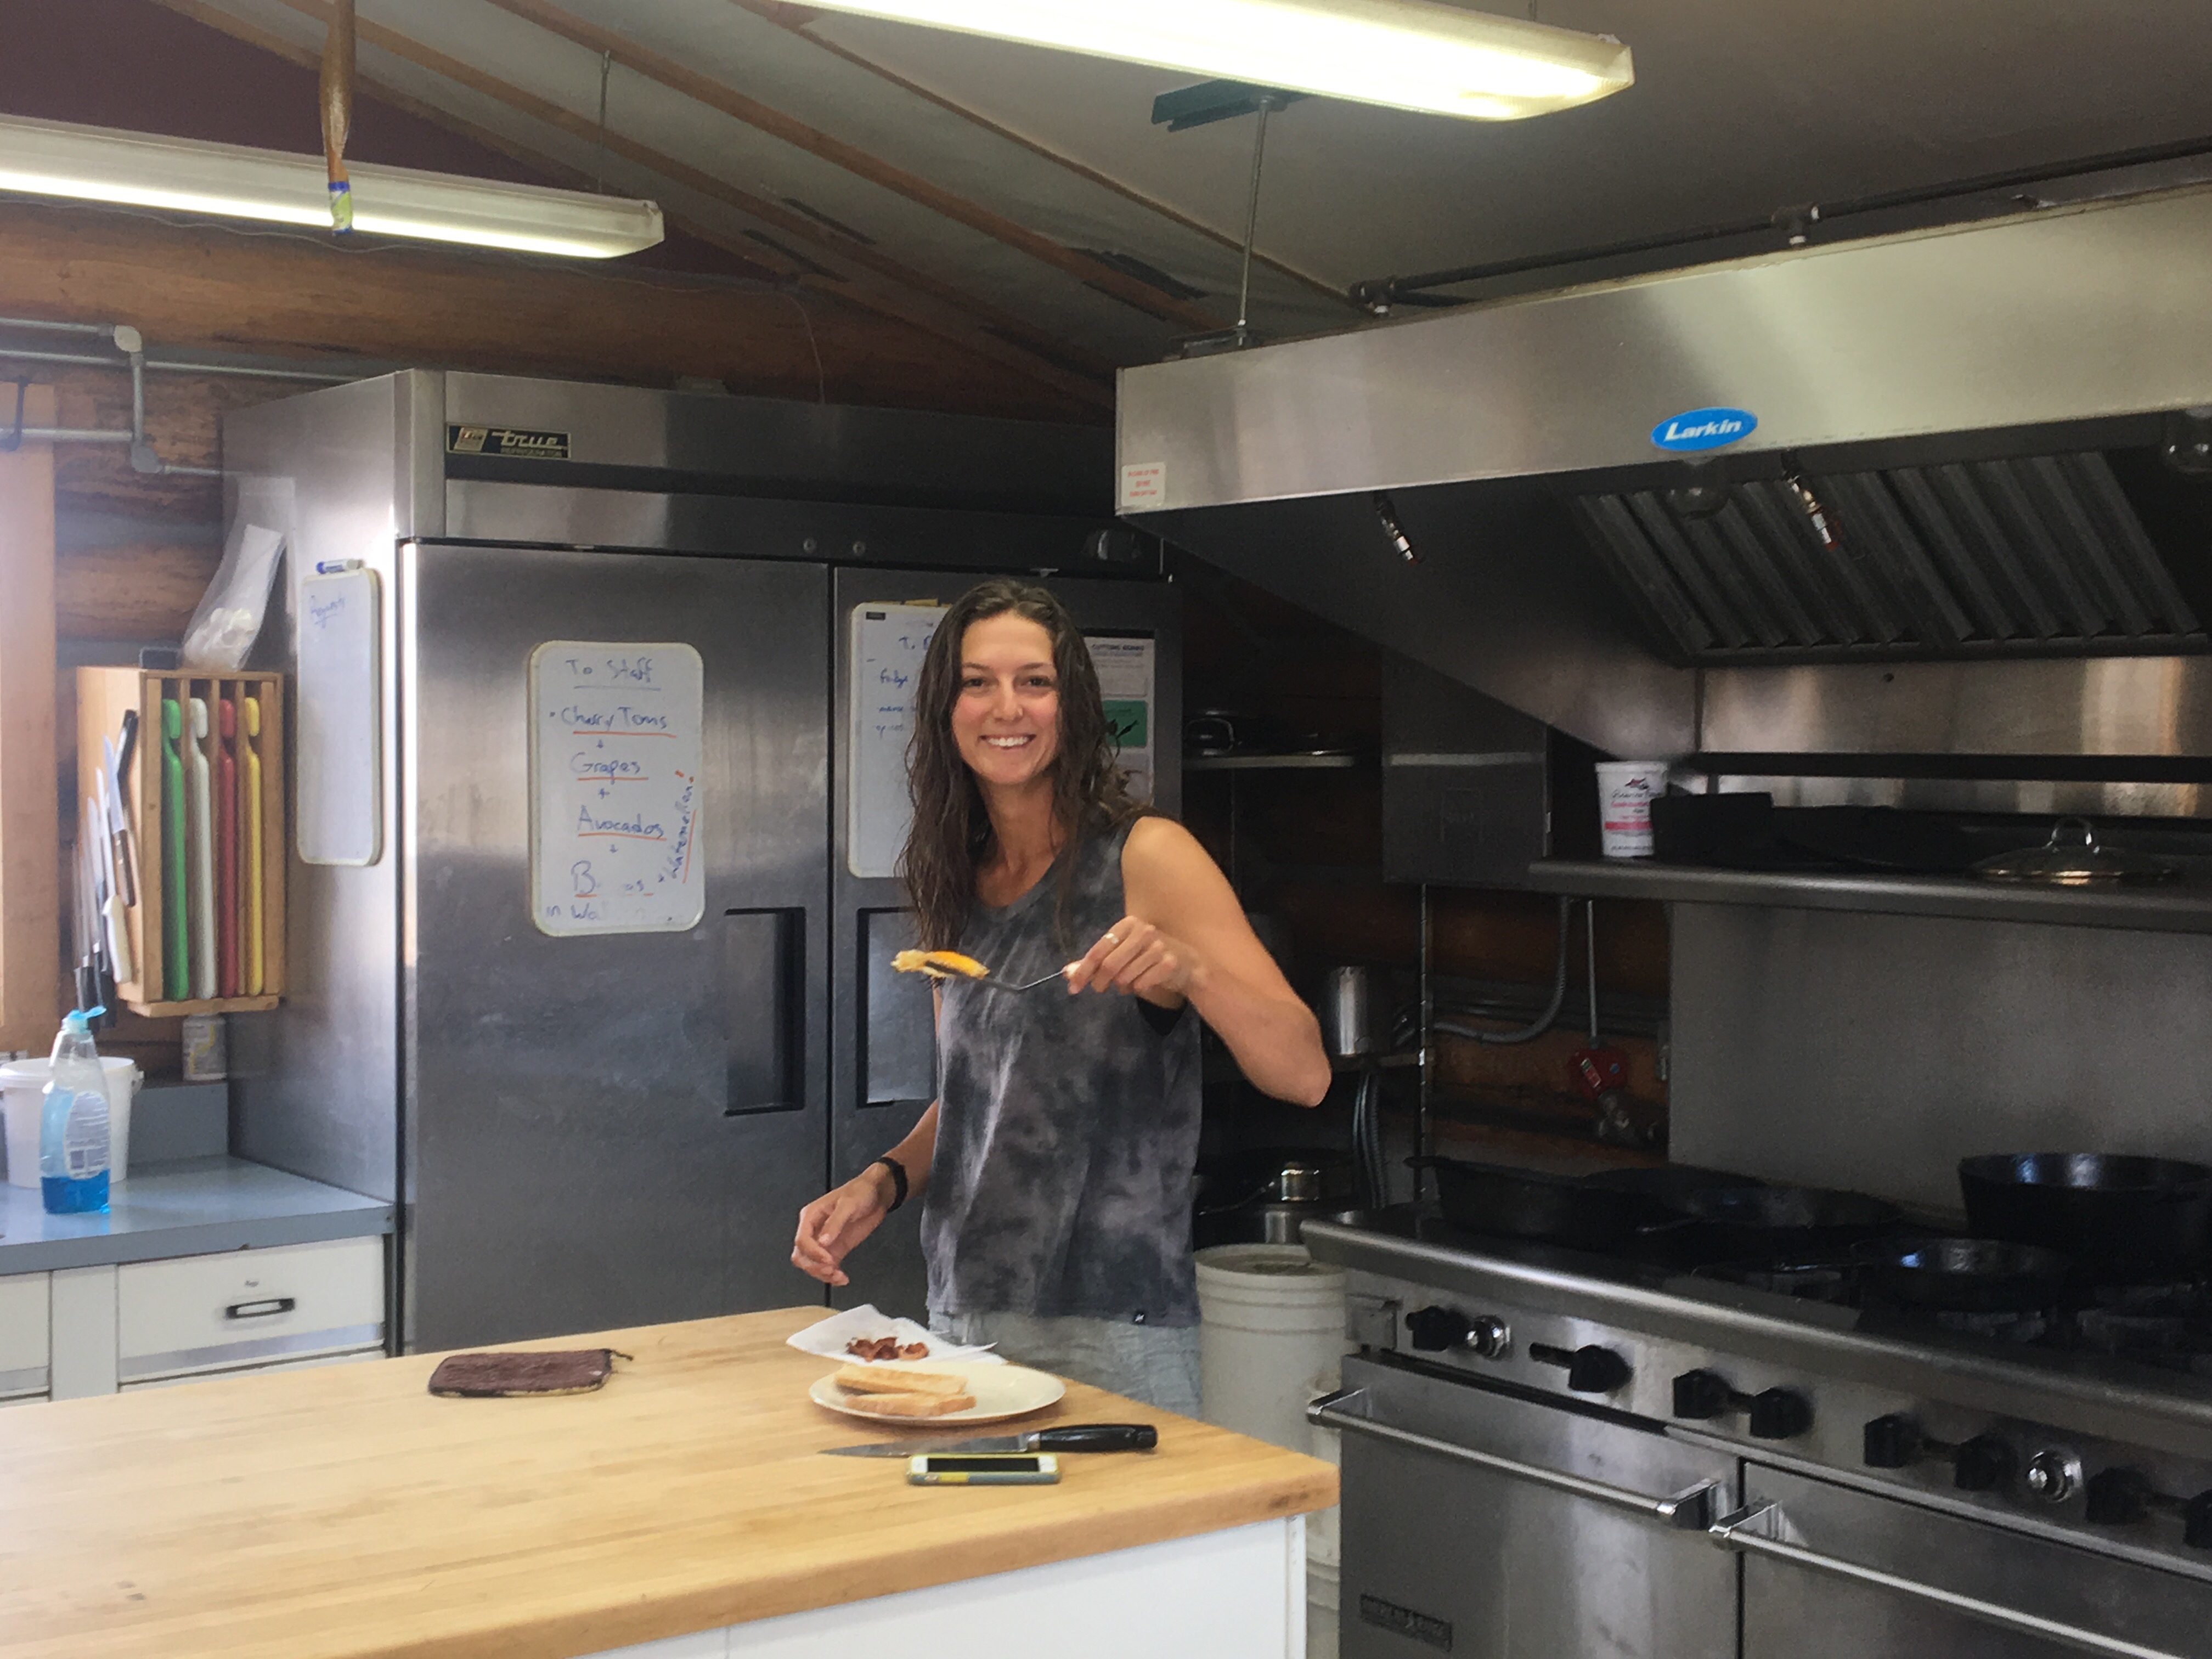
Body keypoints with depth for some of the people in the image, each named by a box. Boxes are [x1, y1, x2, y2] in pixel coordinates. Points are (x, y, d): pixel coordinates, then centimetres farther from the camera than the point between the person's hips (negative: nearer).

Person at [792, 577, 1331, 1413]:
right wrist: (883, 1181, 2)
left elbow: (1305, 1074, -15)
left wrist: (1189, 968, -31)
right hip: (960, 1318, 6)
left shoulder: (1145, 857, -9)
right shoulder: (953, 884, 8)